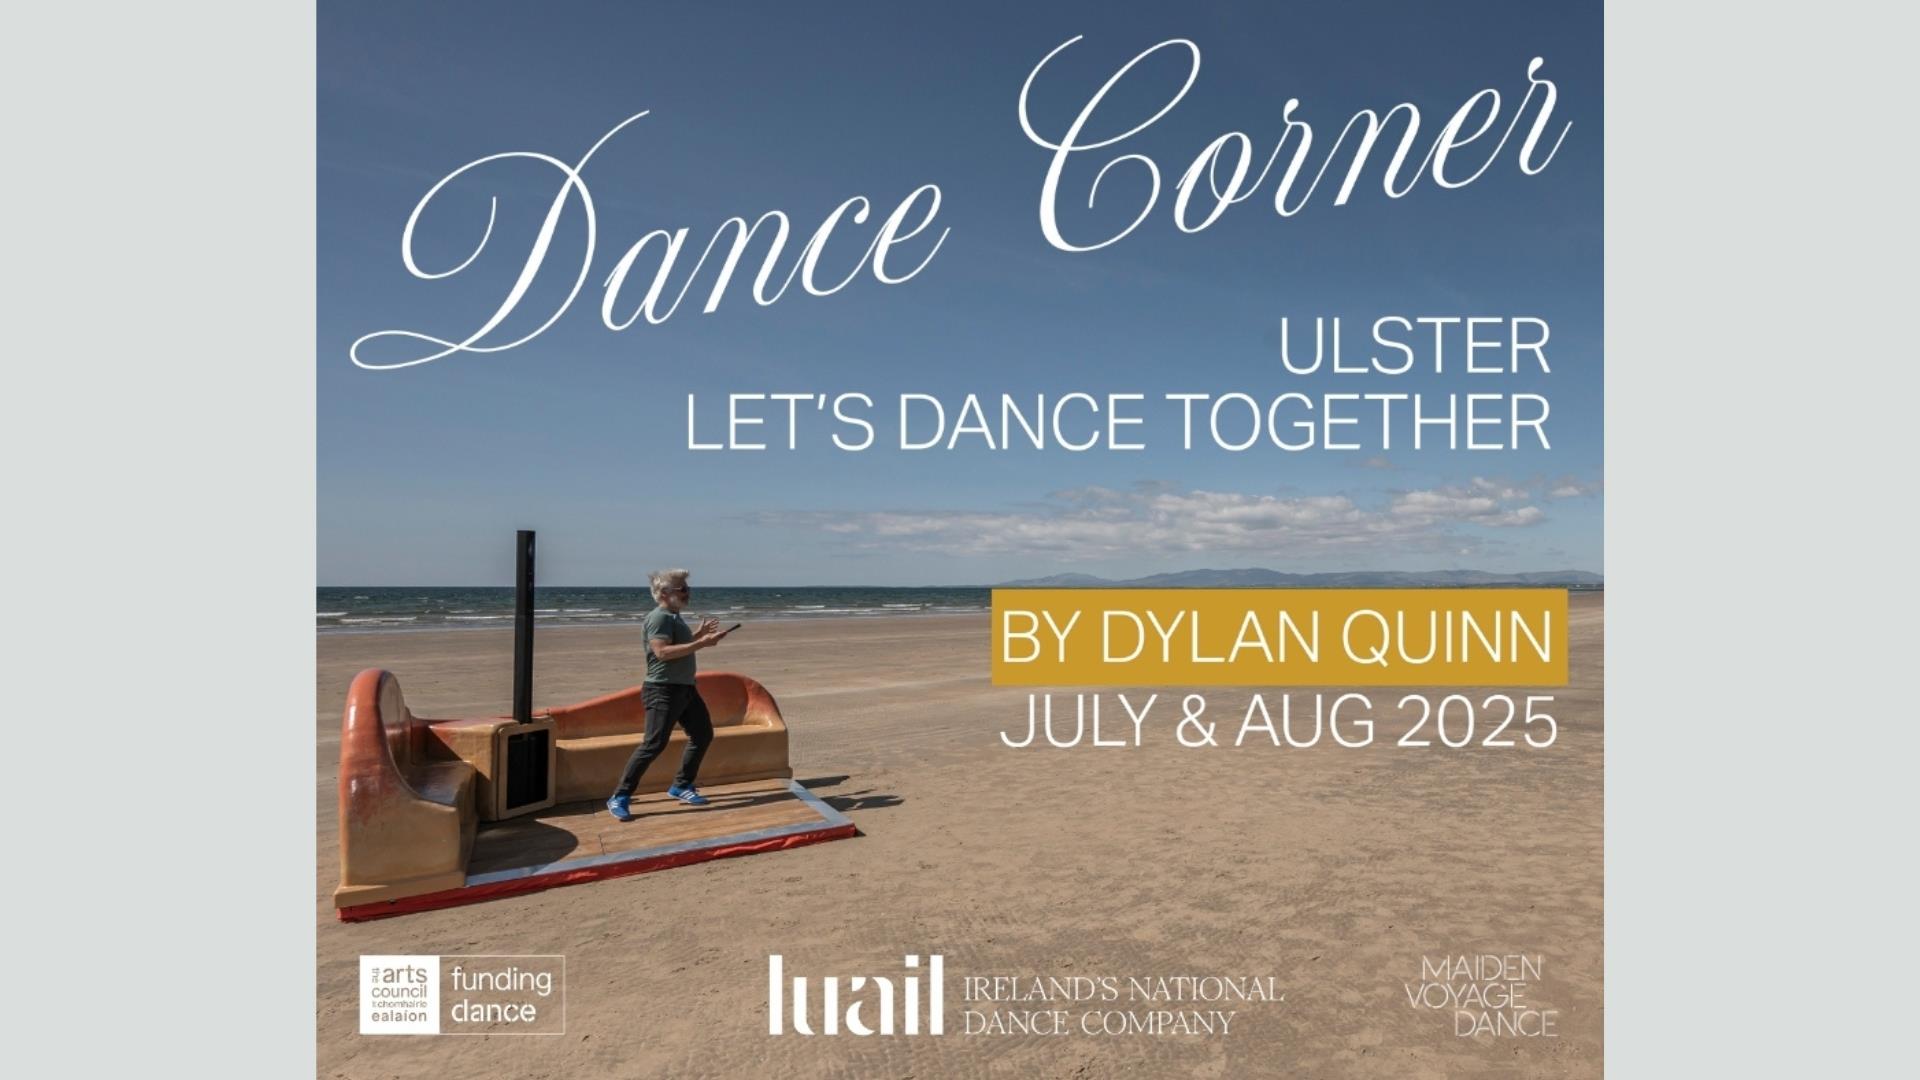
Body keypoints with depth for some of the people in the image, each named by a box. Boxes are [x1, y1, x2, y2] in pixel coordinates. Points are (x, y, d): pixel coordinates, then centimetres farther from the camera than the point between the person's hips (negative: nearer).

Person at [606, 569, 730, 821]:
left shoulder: (674, 617, 16)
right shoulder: (658, 618, -15)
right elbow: (663, 651, -27)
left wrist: (699, 634, 14)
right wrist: (701, 643, -28)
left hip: (685, 688, 10)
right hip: (663, 690, -10)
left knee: (703, 735, 13)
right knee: (654, 744, -13)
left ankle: (681, 786, 24)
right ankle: (619, 797, -5)